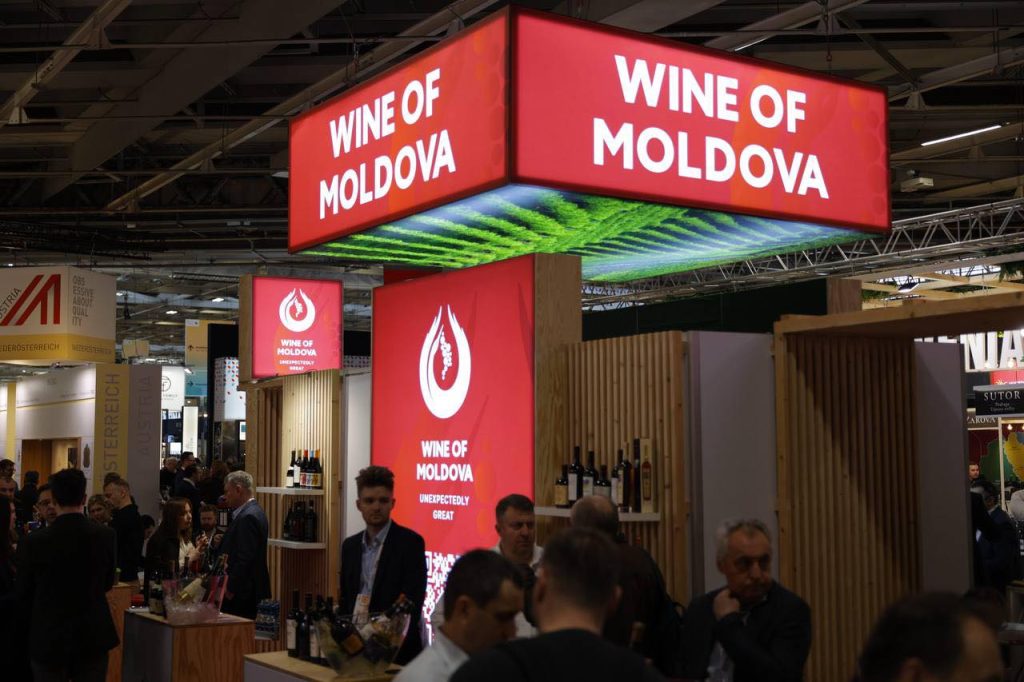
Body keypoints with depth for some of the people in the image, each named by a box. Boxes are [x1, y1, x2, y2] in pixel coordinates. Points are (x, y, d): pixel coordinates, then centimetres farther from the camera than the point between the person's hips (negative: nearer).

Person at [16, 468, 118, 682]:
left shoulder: (34, 542, -13)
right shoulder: (107, 536, -8)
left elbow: (23, 594, -1)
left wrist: (29, 627, 16)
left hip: (48, 639, -1)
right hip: (93, 637, 1)